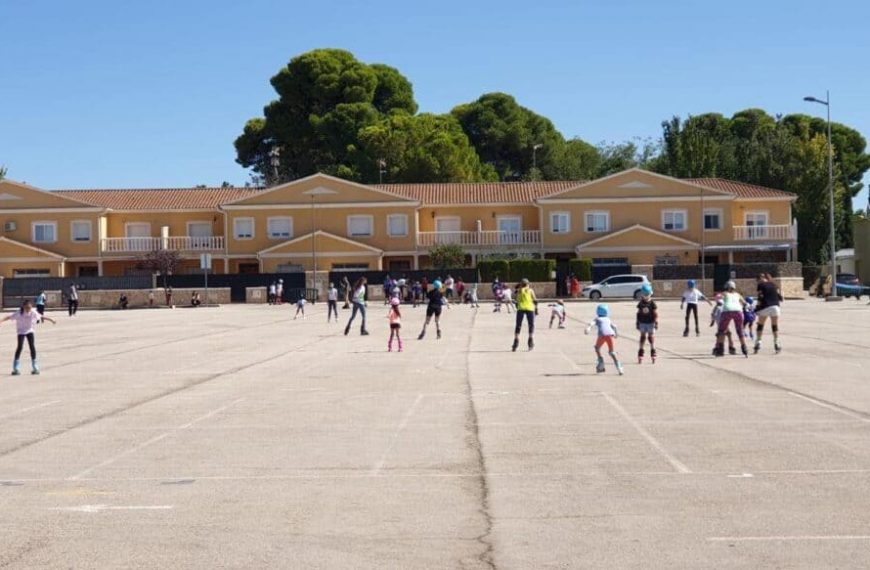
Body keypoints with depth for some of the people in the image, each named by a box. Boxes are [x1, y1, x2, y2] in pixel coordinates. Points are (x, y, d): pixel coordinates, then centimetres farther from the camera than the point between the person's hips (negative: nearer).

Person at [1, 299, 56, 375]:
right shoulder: (19, 313, -20)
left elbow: (41, 317, 2)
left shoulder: (33, 313, -12)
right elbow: (10, 317, -26)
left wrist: (51, 320, 9)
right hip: (21, 331, -2)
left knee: (32, 347, -5)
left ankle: (35, 367, 6)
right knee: (20, 347, -13)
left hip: (29, 331, 2)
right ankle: (16, 368, -4)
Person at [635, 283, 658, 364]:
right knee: (642, 339, 5)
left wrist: (656, 323, -11)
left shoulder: (652, 303, -7)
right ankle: (640, 357, 9)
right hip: (642, 323, 3)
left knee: (652, 339, 2)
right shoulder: (641, 304, 3)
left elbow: (655, 314, -6)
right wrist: (637, 323, 8)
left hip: (650, 323, -3)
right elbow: (638, 314, 8)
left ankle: (653, 356, 9)